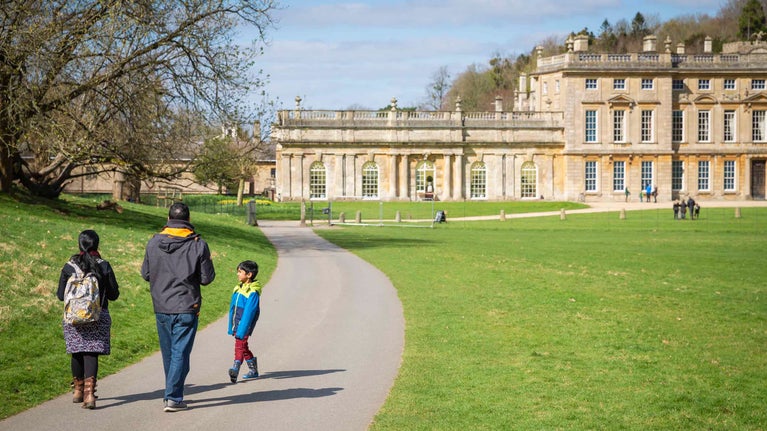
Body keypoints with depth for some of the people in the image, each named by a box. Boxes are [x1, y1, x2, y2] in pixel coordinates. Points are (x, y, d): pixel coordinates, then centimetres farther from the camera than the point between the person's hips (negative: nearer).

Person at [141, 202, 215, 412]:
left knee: (168, 353, 16)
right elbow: (207, 278, -6)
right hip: (187, 308, -3)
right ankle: (173, 398, -8)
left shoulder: (154, 243, 0)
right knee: (180, 352, -2)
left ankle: (172, 394, 26)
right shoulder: (198, 245, -9)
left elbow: (145, 274, 7)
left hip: (161, 308, 3)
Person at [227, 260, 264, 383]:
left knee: (240, 345, -19)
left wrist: (241, 330, -24)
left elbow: (249, 312, -20)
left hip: (245, 323, -9)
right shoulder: (238, 288, 11)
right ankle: (253, 370, 28)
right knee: (243, 347, 16)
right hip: (237, 324, 9)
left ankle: (235, 369, -31)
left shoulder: (253, 292, -15)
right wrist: (231, 327, 17)